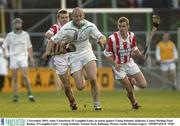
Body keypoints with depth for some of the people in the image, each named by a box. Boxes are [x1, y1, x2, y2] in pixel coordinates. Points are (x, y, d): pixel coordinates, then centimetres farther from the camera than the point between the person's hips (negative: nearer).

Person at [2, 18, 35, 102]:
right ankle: (15, 96, 3)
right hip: (13, 57, 0)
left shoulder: (25, 34, 8)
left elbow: (29, 47, 14)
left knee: (25, 76, -13)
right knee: (14, 78, 0)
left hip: (23, 56, 0)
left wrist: (31, 58, 10)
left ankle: (30, 94, -9)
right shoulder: (10, 35, 3)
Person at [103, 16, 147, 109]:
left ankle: (131, 81, 28)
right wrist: (115, 64, -28)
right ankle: (134, 103, 26)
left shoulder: (132, 36, -9)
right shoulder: (112, 39, -22)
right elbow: (107, 55, -13)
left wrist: (140, 55, -12)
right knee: (129, 89, -6)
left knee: (143, 84, -4)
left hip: (130, 63, 4)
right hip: (118, 66, -4)